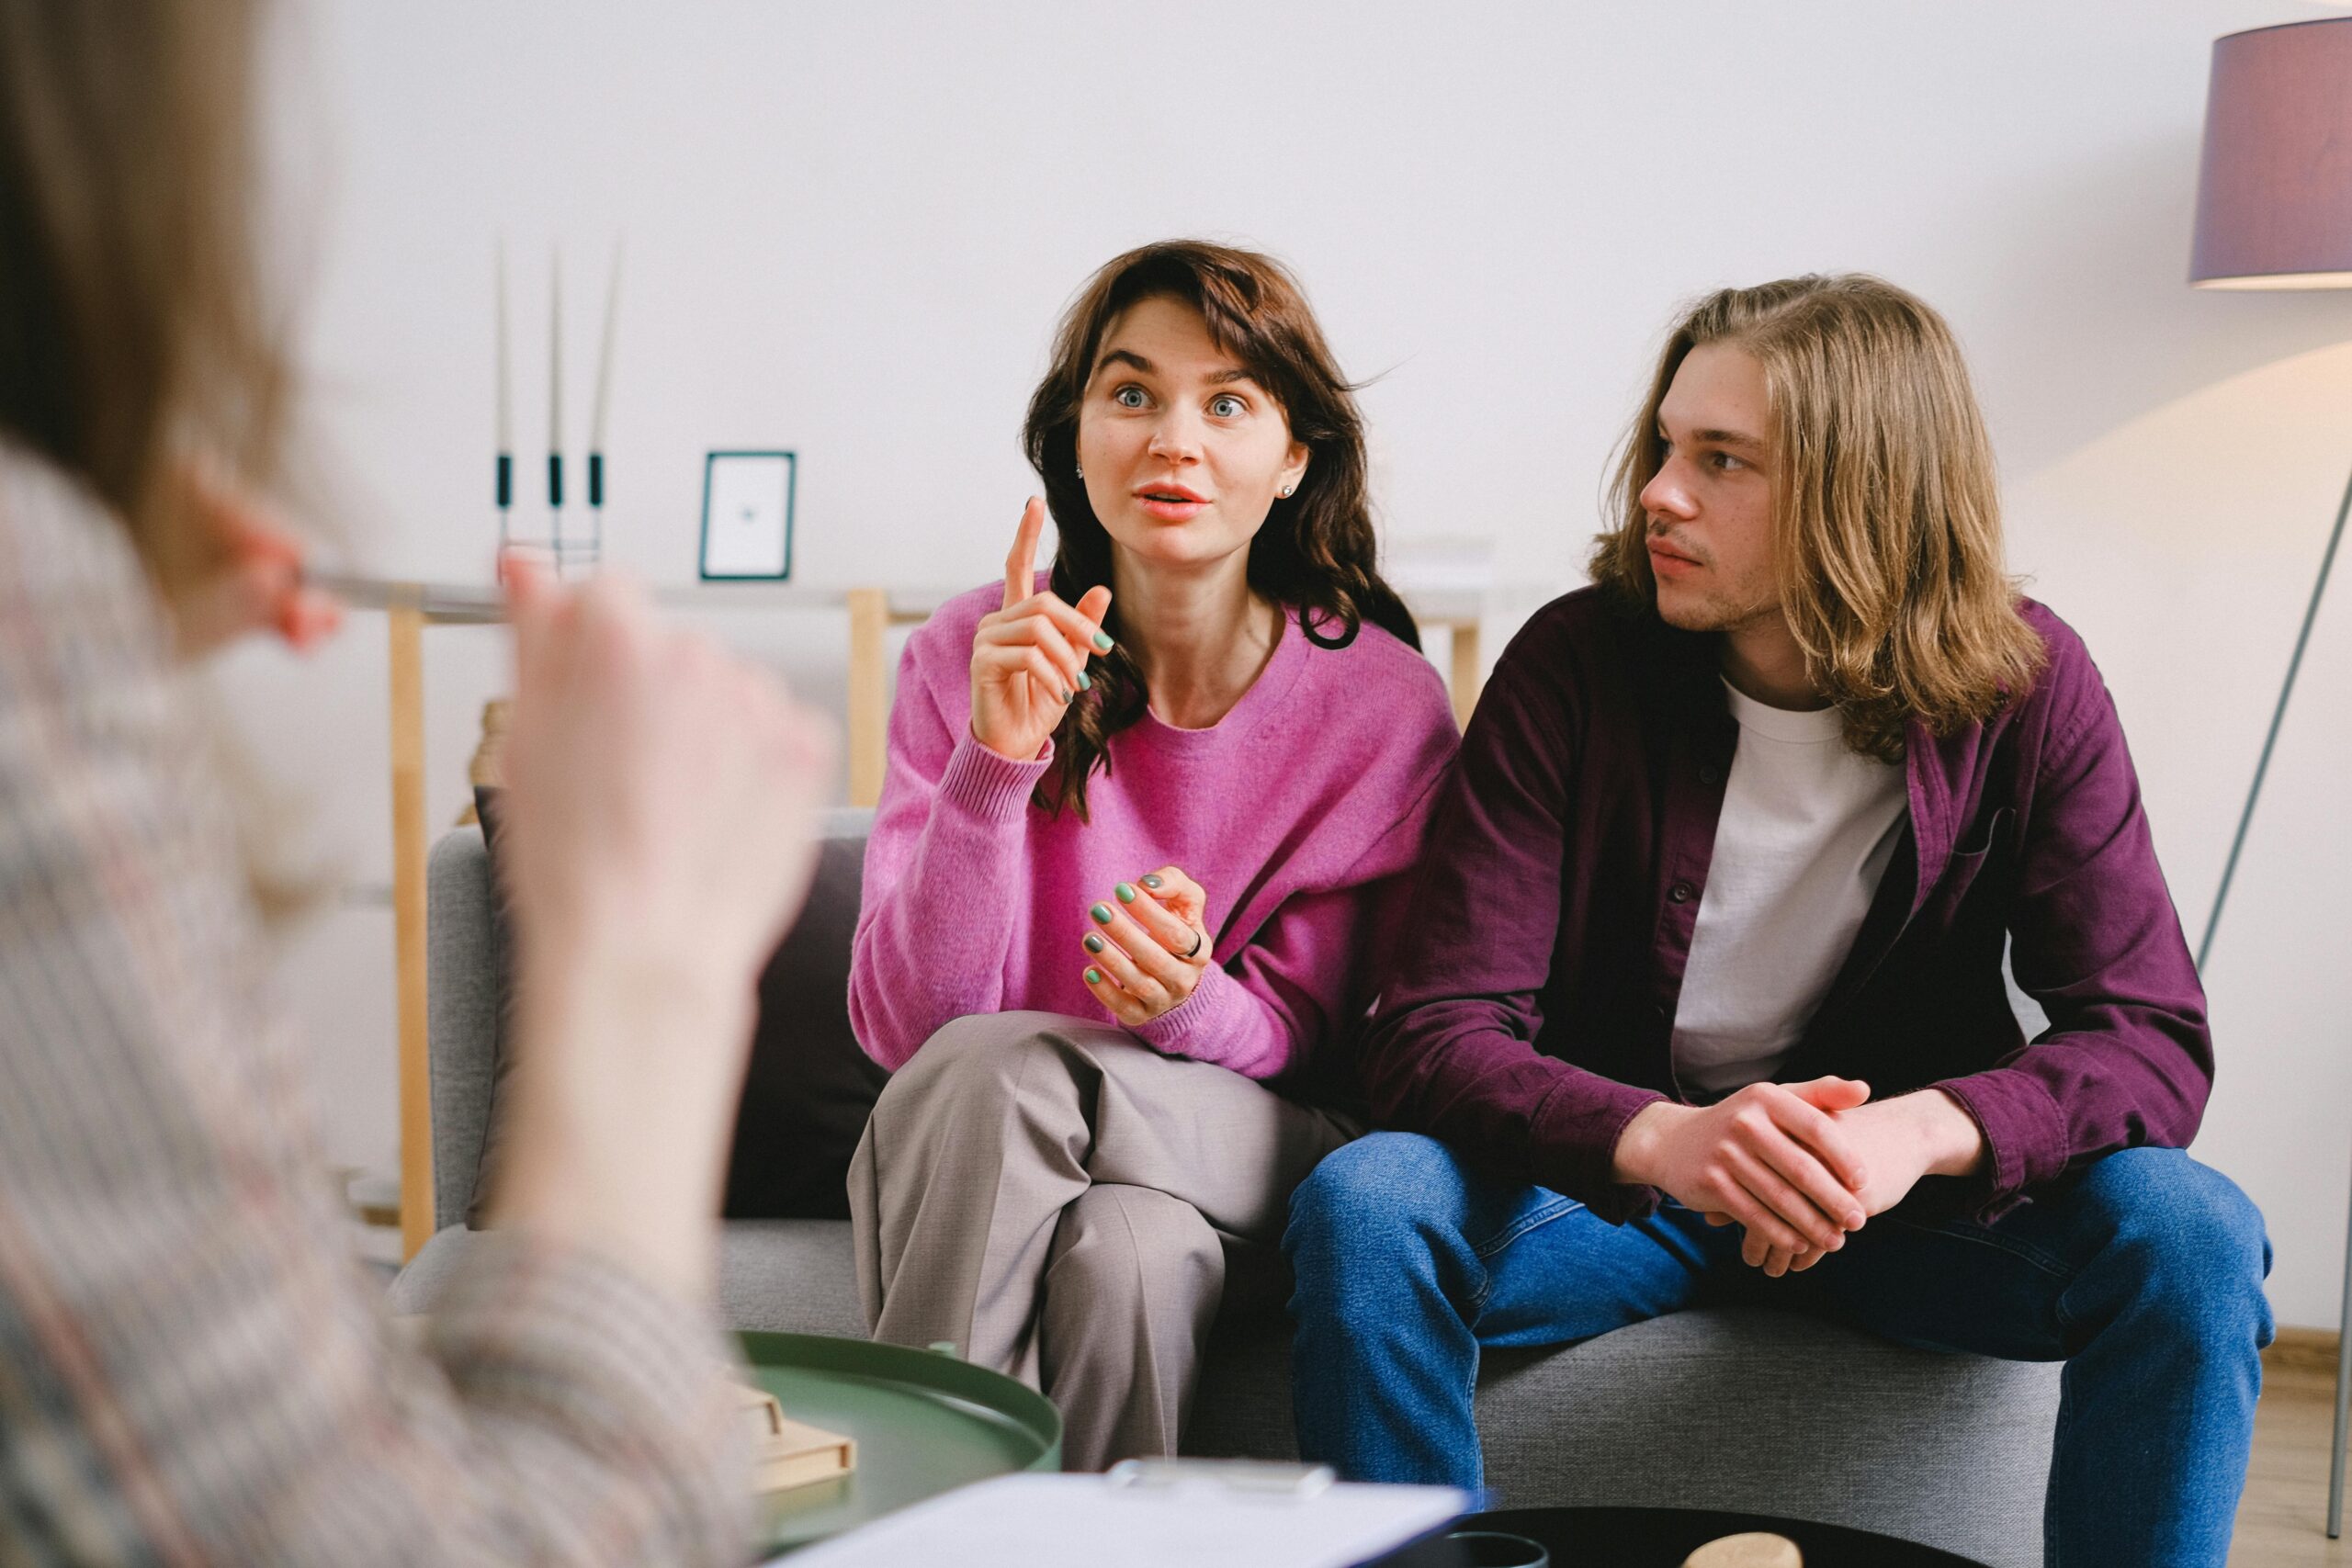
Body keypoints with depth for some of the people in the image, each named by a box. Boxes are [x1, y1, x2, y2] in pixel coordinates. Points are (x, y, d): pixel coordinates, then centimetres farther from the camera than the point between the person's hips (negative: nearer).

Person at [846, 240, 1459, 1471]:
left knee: (1126, 1250, -36)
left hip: (1236, 1153, -1)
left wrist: (1191, 1002, -27)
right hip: (976, 1144, 2)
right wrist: (997, 762, -26)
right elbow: (905, 1026, -12)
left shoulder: (1381, 701, -8)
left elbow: (1300, 1038, -3)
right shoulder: (970, 656, -6)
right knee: (980, 1067, -34)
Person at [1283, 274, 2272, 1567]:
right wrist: (1665, 1140, -39)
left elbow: (2150, 1042, -15)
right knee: (1362, 1209, -29)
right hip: (1610, 1171, 0)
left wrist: (1925, 1132, -37)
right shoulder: (1576, 667, -13)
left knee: (2191, 1234, -26)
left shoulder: (2025, 689, -10)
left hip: (1901, 1187, 1)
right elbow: (1432, 1035, -18)